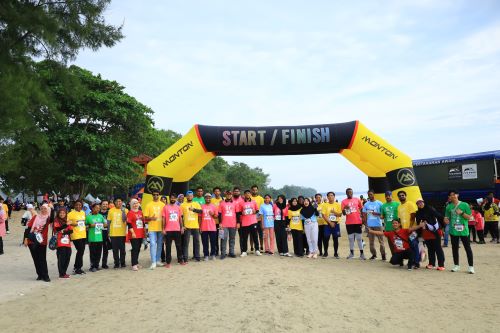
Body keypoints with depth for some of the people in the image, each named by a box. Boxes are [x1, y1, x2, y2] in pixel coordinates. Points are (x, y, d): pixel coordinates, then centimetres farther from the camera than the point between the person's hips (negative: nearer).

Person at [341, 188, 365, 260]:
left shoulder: (357, 200, 3)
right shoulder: (344, 201, 1)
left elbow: (361, 210, 9)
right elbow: (343, 213, -1)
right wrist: (344, 209, -23)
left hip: (357, 222, 0)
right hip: (349, 223, 0)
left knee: (359, 237, 4)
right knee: (351, 238, 8)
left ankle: (361, 253, 8)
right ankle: (351, 253, 17)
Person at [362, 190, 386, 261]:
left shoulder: (379, 203, -1)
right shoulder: (366, 204, 6)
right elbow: (364, 215, 9)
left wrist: (377, 214, -17)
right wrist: (365, 223, 0)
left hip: (378, 225, -3)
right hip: (369, 225, 3)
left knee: (381, 240, -1)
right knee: (371, 241, 9)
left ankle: (383, 255, 7)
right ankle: (373, 254, 20)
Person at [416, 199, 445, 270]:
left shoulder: (430, 209, -8)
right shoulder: (418, 213, 9)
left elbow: (439, 216, -14)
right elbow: (418, 224, 14)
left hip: (435, 232, -5)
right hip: (426, 233, 5)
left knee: (438, 248, -3)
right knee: (430, 248, 12)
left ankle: (441, 265, 0)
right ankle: (431, 263, 22)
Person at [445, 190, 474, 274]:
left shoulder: (464, 205, -4)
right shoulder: (449, 206, 4)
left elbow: (469, 217, -3)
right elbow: (447, 217, 9)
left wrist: (462, 213, -18)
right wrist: (446, 220, -13)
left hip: (463, 230, -3)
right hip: (453, 231, 3)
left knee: (467, 248, 1)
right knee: (454, 248, 10)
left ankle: (471, 266, 8)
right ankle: (456, 265, 22)